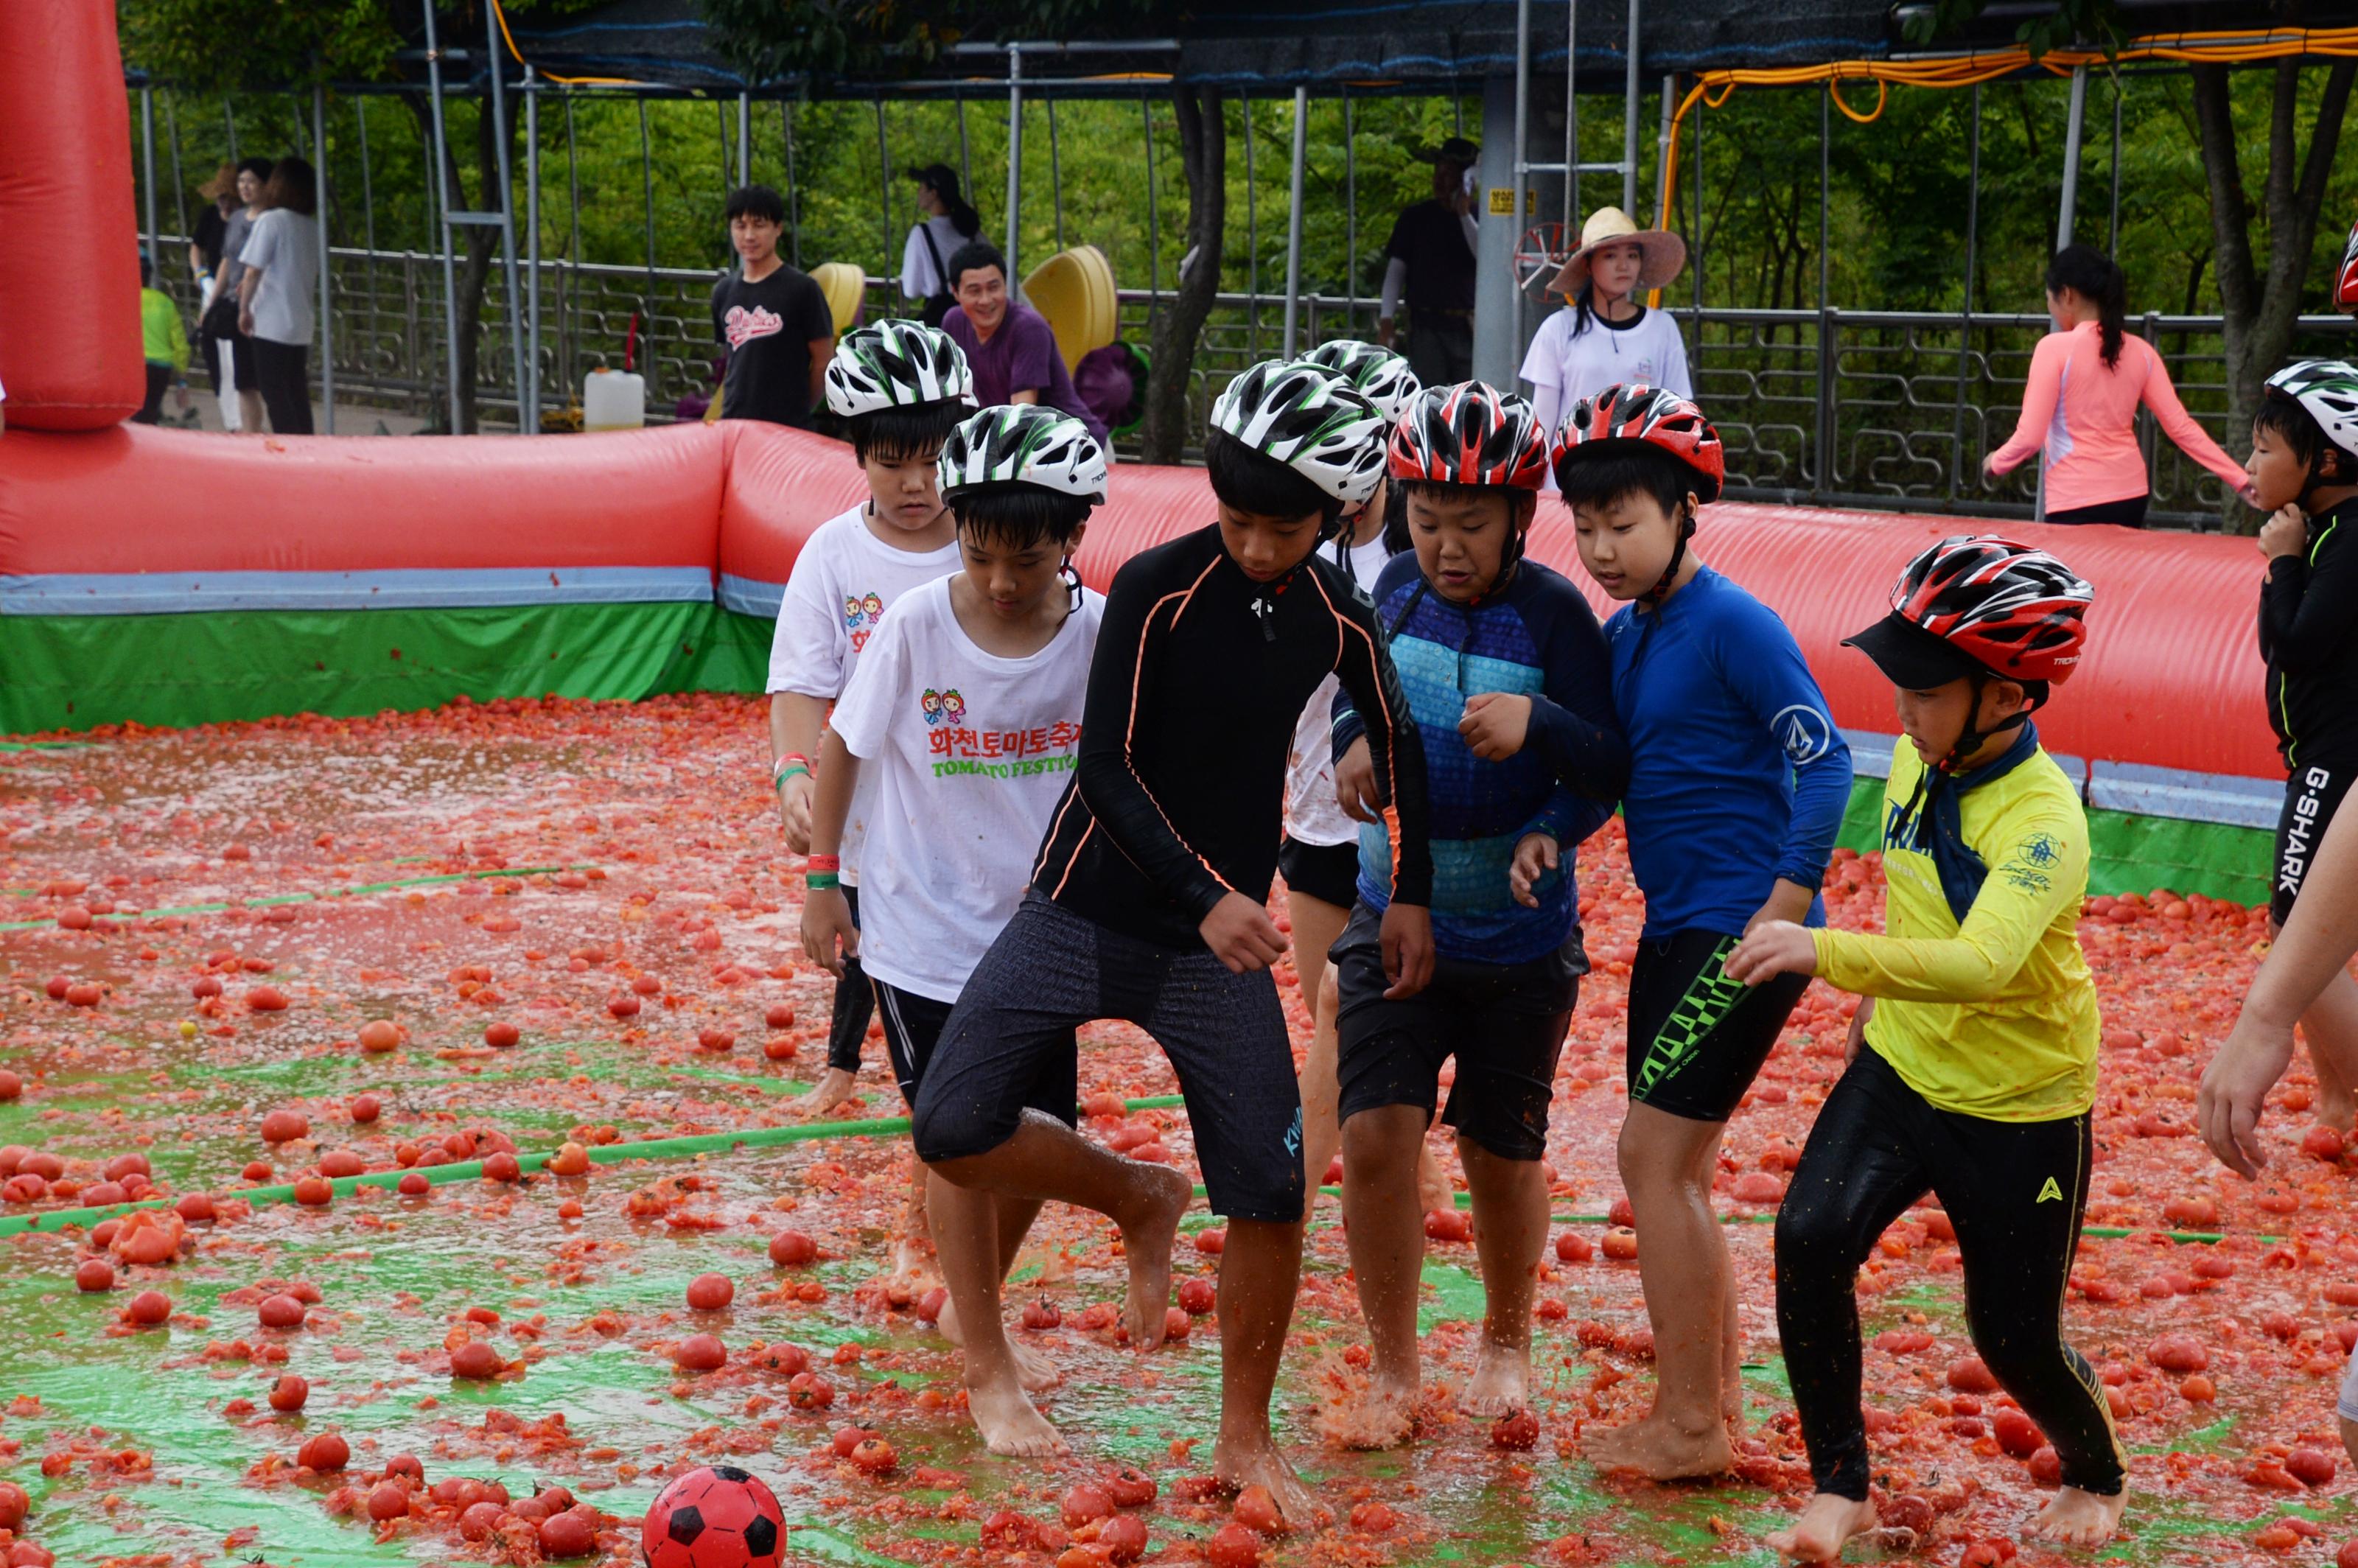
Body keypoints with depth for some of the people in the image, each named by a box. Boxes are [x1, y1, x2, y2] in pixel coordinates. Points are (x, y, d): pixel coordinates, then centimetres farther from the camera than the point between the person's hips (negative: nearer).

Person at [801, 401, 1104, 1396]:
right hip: (924, 927, -3)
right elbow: (843, 745, -2)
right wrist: (822, 879, -1)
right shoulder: (916, 624, -16)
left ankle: (972, 1306, 34)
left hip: (1041, 928, 3)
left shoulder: (1100, 631, -11)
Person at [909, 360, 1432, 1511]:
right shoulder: (1157, 586, -14)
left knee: (1271, 1193, -5)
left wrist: (1411, 892, 12)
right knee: (952, 1130, -15)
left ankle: (1244, 1439, 14)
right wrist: (1205, 893, -24)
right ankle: (1138, 1200, 13)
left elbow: (1396, 747, 18)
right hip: (1081, 917, -2)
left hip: (1220, 947, 2)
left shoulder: (1339, 618, 0)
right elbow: (1107, 767, -15)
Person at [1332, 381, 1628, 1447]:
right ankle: (1394, 1370, 9)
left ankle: (1506, 1341, 37)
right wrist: (1352, 745, -6)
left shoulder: (1554, 613, -12)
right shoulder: (1397, 589, 0)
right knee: (1375, 1134, -9)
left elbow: (1614, 770, -15)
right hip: (1395, 915, 3)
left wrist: (1538, 725, -34)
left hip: (1520, 932, -2)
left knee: (1501, 1153, 9)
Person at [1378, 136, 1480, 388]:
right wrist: (1386, 318, -6)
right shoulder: (1415, 218, 7)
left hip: (1468, 329, 1)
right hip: (1427, 326, -1)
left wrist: (1464, 215, -11)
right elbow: (1395, 270, 5)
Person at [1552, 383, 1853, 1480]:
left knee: (1653, 1154, -8)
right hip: (1675, 930, 9)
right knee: (1677, 1171, 13)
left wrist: (1781, 914, -23)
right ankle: (1714, 1400, 25)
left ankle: (1687, 1429, 0)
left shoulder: (1732, 625, -14)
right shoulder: (1623, 636, 10)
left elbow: (1823, 760, -18)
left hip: (1743, 931, -9)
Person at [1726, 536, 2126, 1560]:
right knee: (1809, 1237, -17)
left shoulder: (2043, 819, -27)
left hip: (2021, 1108, -6)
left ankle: (2095, 1473, 40)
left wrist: (1830, 955, -53)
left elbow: (1982, 965, -44)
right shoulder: (1917, 756, -5)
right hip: (1900, 1070, 6)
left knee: (2015, 1340, 6)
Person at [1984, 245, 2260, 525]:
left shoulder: (2055, 348, -11)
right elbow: (2181, 427, 2)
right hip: (2132, 495, 6)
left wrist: (1996, 463, 7)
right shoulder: (2141, 352, 5)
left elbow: (2030, 436, -13)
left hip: (2076, 503, -6)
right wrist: (2240, 480, 6)